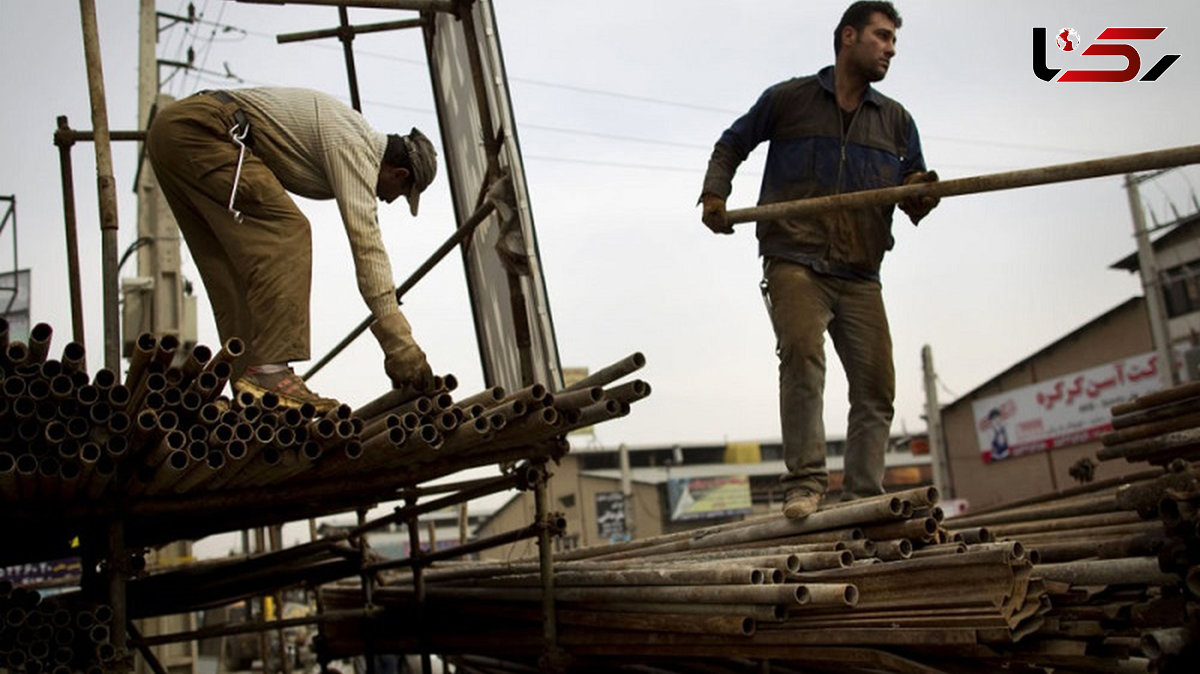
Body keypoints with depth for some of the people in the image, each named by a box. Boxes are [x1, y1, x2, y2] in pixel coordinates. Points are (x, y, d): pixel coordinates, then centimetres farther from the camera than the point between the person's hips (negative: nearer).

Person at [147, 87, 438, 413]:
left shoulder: (353, 140, 19)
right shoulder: (355, 145, -11)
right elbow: (366, 245, -18)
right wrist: (400, 343, -20)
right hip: (196, 127, -10)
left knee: (231, 269, 7)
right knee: (285, 231, -17)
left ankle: (247, 380, 4)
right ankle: (267, 370, -23)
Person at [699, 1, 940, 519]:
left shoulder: (897, 121, 17)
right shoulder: (788, 99, 8)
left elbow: (916, 197, 17)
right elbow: (732, 145, 20)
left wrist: (921, 196, -8)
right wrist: (714, 195, 4)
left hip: (860, 275, 4)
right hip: (795, 262, -4)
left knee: (876, 385, -2)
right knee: (802, 351, -26)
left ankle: (864, 497, 4)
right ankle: (804, 482, -22)